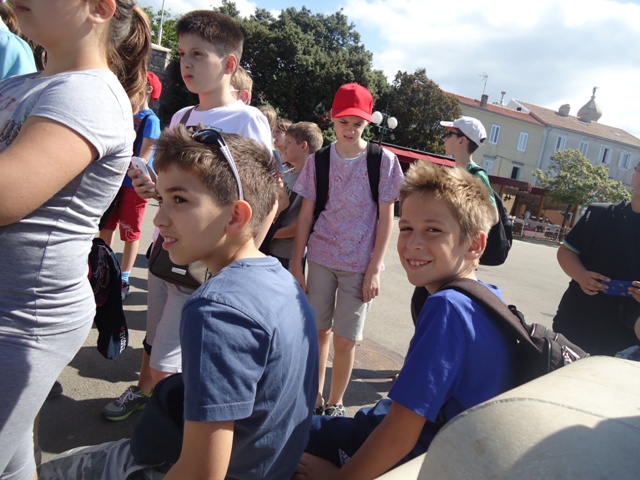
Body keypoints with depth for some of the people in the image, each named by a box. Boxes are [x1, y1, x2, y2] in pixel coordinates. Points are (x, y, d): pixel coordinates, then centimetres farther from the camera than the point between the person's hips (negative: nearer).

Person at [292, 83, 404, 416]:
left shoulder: (384, 161, -5)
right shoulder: (318, 160, 0)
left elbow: (385, 219, -4)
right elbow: (305, 216, 2)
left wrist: (374, 269, -8)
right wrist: (296, 265, 0)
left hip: (359, 264, -2)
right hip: (320, 258, 2)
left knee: (345, 338, 5)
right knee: (320, 330, 12)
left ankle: (335, 404, 25)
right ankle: (316, 396, 31)